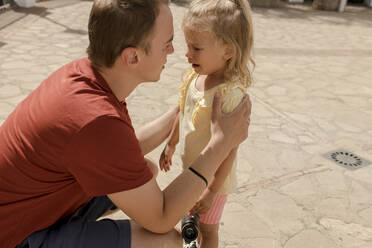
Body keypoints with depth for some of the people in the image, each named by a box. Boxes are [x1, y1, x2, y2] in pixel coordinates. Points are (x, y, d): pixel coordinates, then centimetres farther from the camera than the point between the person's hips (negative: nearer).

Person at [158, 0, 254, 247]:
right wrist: (171, 144, 20)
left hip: (213, 177, -7)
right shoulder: (194, 76, -9)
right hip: (192, 168, 7)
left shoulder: (230, 93, -32)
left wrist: (212, 191, -22)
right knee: (190, 216, 30)